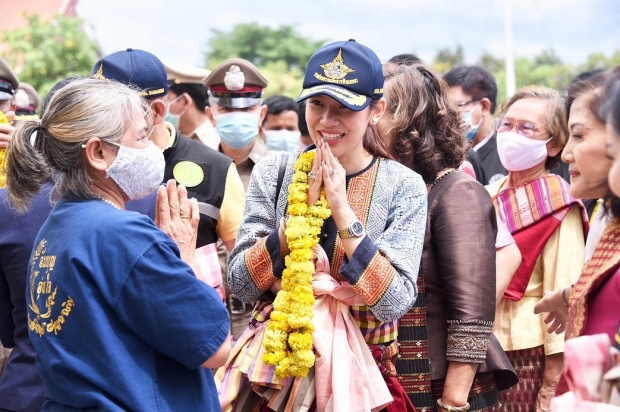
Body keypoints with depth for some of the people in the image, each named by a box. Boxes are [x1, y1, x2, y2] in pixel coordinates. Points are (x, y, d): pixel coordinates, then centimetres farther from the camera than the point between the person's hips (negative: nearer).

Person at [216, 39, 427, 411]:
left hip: (361, 373, -1)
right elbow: (241, 284, -8)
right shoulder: (273, 174, -2)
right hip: (271, 366, 2)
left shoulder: (403, 187, -7)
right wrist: (302, 210, -16)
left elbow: (394, 304, -17)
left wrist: (343, 211, -21)